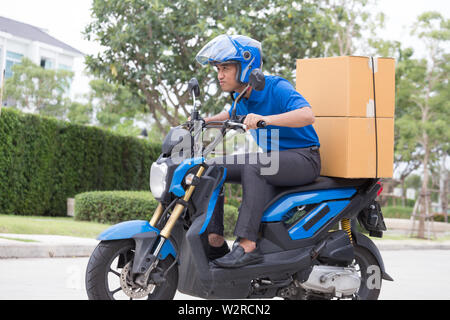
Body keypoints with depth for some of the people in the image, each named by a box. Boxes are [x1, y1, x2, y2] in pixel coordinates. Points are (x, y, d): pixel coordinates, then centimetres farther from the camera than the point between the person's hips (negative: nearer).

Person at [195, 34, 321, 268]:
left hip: (303, 158, -9)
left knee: (253, 167, -36)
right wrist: (206, 121, 14)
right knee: (211, 168, -2)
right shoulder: (241, 95, 7)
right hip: (270, 156, 9)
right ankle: (215, 240, -7)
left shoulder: (276, 87, -18)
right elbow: (233, 114, 32)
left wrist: (266, 119, -49)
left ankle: (247, 245, -39)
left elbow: (307, 115, -36)